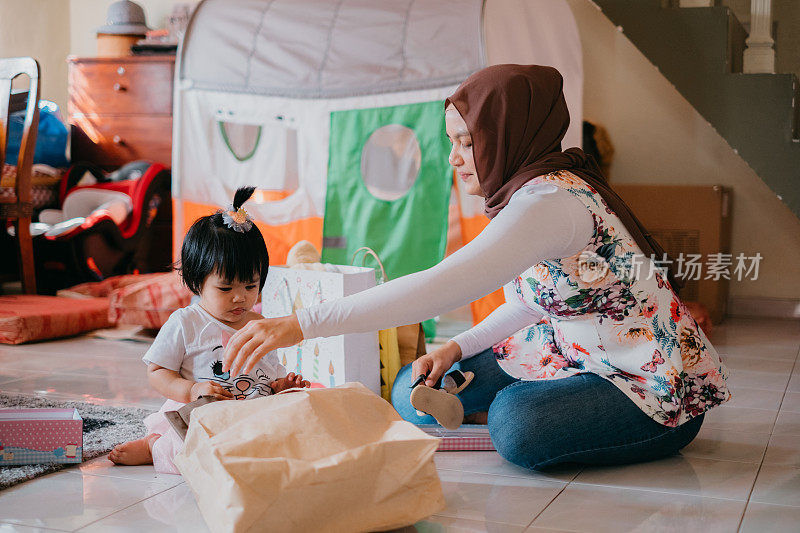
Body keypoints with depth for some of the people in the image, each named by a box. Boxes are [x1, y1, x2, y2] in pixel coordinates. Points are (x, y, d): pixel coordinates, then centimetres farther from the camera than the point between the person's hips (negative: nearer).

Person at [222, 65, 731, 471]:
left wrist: (302, 323, -38)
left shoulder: (553, 200, -28)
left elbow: (440, 288, -37)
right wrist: (455, 349, -4)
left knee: (518, 422, -34)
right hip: (580, 354, 7)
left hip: (660, 388, -7)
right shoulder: (529, 191, 4)